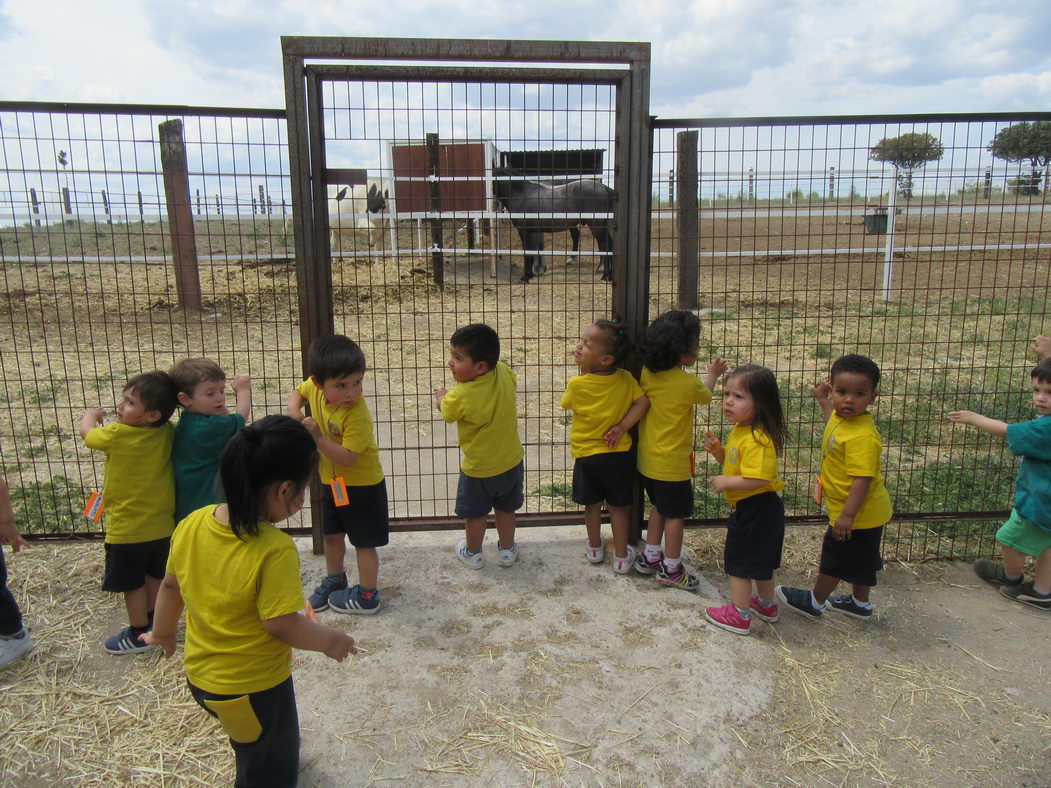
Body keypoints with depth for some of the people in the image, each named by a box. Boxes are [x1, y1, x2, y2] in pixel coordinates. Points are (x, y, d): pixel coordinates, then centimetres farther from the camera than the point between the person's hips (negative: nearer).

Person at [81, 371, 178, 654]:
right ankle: (152, 623, 38)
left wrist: (90, 415, 16)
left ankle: (139, 634, 24)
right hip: (161, 524, 6)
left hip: (127, 527, -5)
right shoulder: (168, 432, -12)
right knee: (155, 577, 22)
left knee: (132, 584, 12)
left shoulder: (118, 435, -23)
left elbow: (87, 432, -1)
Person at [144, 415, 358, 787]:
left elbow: (170, 585, 3)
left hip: (199, 674, 7)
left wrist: (162, 632, 21)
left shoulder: (192, 524, -12)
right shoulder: (276, 550, -32)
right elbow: (281, 624, -27)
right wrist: (331, 640, -9)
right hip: (254, 687, -7)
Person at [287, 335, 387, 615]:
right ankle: (335, 580, 47)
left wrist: (318, 437, -39)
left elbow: (348, 457, -33)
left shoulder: (357, 415, -33)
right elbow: (298, 392, 11)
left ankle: (367, 596, 28)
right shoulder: (315, 387, -14)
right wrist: (294, 410, -10)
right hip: (331, 481, 7)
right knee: (332, 534, 25)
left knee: (364, 542, 10)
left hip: (362, 484, -7)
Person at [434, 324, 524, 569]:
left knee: (475, 514, 21)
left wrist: (441, 396, 13)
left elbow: (445, 410, -8)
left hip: (477, 469, -4)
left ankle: (473, 553, 41)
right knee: (506, 509, 24)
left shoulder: (459, 397, -31)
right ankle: (506, 550, 42)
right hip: (511, 462, 4)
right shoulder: (504, 373, -19)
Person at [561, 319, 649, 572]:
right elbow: (642, 402, -14)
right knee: (618, 507, 14)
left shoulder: (576, 385, -18)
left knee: (592, 505, 19)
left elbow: (566, 404, 0)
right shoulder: (625, 379, -12)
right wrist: (622, 427, -13)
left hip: (586, 456, -1)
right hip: (618, 454, 1)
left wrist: (582, 371, 2)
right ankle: (621, 557, 25)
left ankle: (595, 548, 38)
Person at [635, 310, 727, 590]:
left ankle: (649, 557, 33)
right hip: (673, 462, -7)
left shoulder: (647, 374, -7)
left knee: (659, 507, 24)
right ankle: (671, 569, 20)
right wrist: (712, 375, 18)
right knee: (676, 514, 9)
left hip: (647, 459, 7)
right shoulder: (689, 383, -21)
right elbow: (706, 396, 4)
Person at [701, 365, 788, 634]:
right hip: (751, 508, 10)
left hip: (756, 509, -10)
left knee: (738, 560, 3)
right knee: (760, 559, 24)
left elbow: (759, 478, -35)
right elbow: (736, 463, 18)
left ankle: (739, 616, 16)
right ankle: (766, 605, 42)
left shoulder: (757, 440, -28)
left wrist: (726, 482, -25)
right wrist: (718, 451, 0)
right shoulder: (739, 430, 5)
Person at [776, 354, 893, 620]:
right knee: (859, 559, 25)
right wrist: (822, 399, 29)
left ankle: (815, 602, 31)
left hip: (858, 514, -9)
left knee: (835, 557, 11)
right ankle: (861, 604, 44)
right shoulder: (841, 416, -2)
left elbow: (863, 479, -33)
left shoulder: (863, 436, -32)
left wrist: (847, 515, -32)